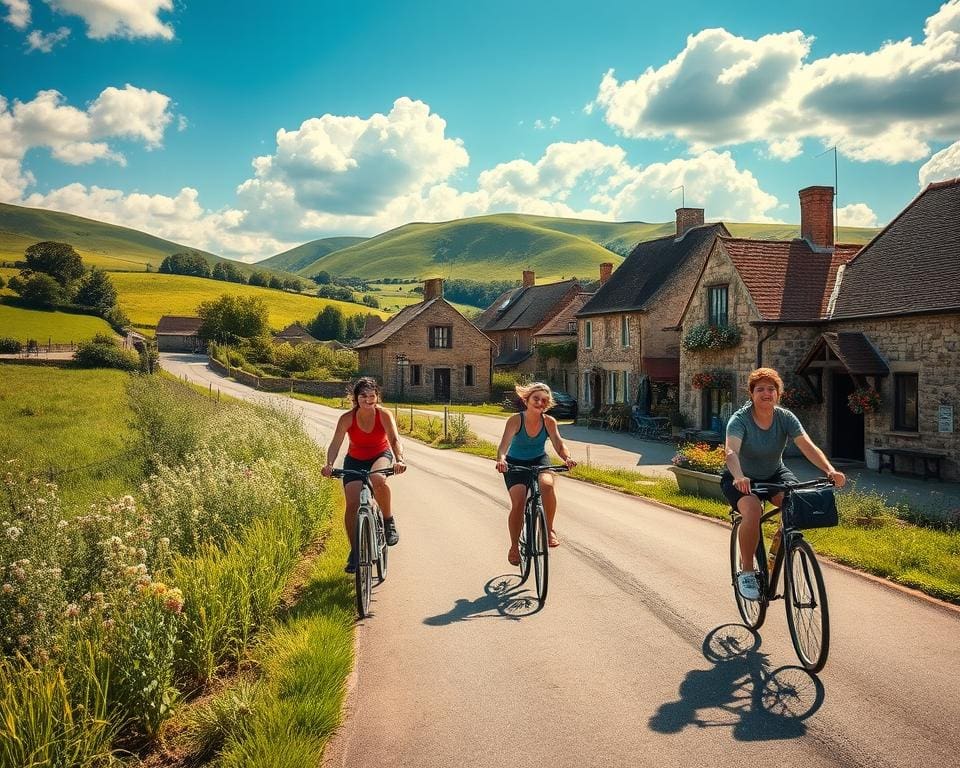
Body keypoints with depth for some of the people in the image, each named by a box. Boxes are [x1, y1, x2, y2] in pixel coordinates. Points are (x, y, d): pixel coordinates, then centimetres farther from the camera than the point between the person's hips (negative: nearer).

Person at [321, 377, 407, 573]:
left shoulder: (384, 415, -21)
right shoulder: (347, 418, -20)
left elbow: (395, 440, -31)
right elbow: (335, 444, -27)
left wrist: (399, 460, -50)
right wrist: (329, 464, -46)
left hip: (381, 456, -1)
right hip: (355, 461, 1)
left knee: (378, 480, -37)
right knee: (352, 504, -11)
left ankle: (389, 522, -13)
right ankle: (354, 551, 6)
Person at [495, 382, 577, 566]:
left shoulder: (549, 422, -13)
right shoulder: (515, 420, -20)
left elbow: (558, 443, -23)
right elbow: (504, 443, -33)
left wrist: (567, 458, -45)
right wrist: (501, 459, -54)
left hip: (539, 461, 2)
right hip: (515, 464, -1)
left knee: (547, 484, -33)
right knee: (518, 502, -20)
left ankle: (549, 529, -12)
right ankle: (514, 547, 3)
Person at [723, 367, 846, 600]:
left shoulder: (786, 418, -12)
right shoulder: (740, 419, -22)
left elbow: (807, 446, -23)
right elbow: (731, 452, -38)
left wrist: (830, 470, -41)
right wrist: (739, 477, -58)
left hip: (774, 474, 4)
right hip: (741, 479, -4)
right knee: (753, 510, -34)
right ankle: (746, 571, -15)